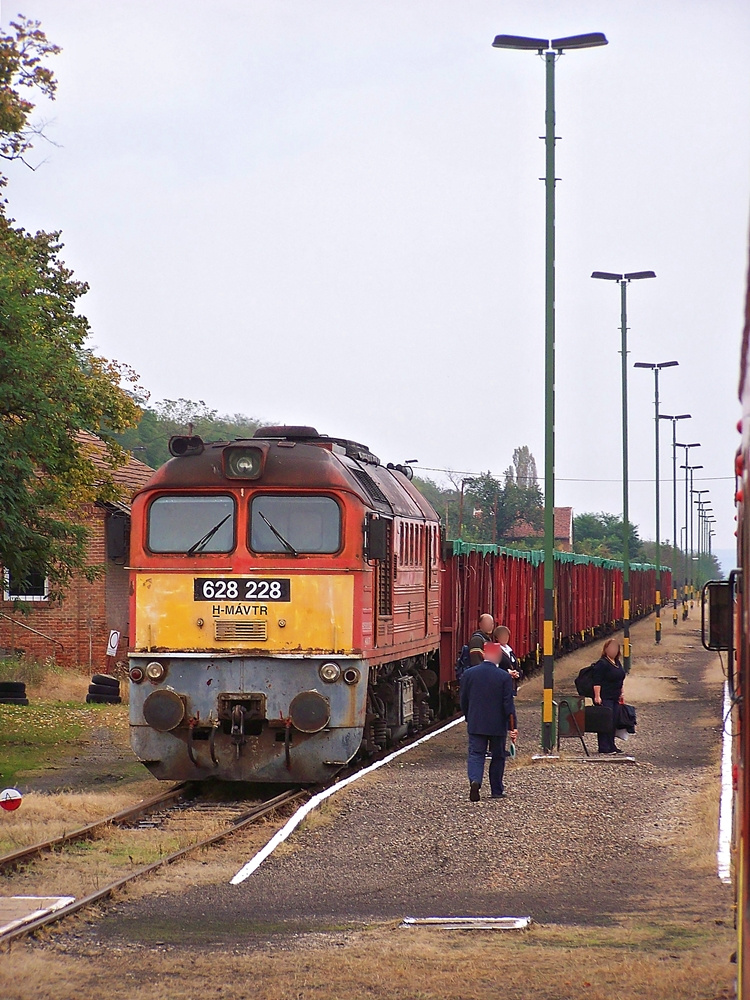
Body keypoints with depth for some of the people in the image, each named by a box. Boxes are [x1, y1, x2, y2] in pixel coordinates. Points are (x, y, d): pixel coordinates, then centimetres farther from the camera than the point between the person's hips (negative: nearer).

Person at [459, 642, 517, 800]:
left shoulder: (469, 674, -3)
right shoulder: (504, 677, -10)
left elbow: (463, 700, 5)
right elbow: (508, 704, -10)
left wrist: (468, 719, 20)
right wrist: (512, 727, -5)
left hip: (476, 724, 1)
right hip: (498, 725, -1)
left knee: (476, 754, 2)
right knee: (498, 756, 13)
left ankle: (475, 781, -24)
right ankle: (496, 790, 19)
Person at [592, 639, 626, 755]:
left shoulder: (617, 663, 16)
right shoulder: (602, 664, -11)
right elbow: (597, 682, -16)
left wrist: (621, 693, 20)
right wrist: (597, 696, -21)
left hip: (614, 697, 9)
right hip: (605, 697, -9)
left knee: (613, 721, 10)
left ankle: (611, 745, 17)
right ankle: (603, 747, -9)